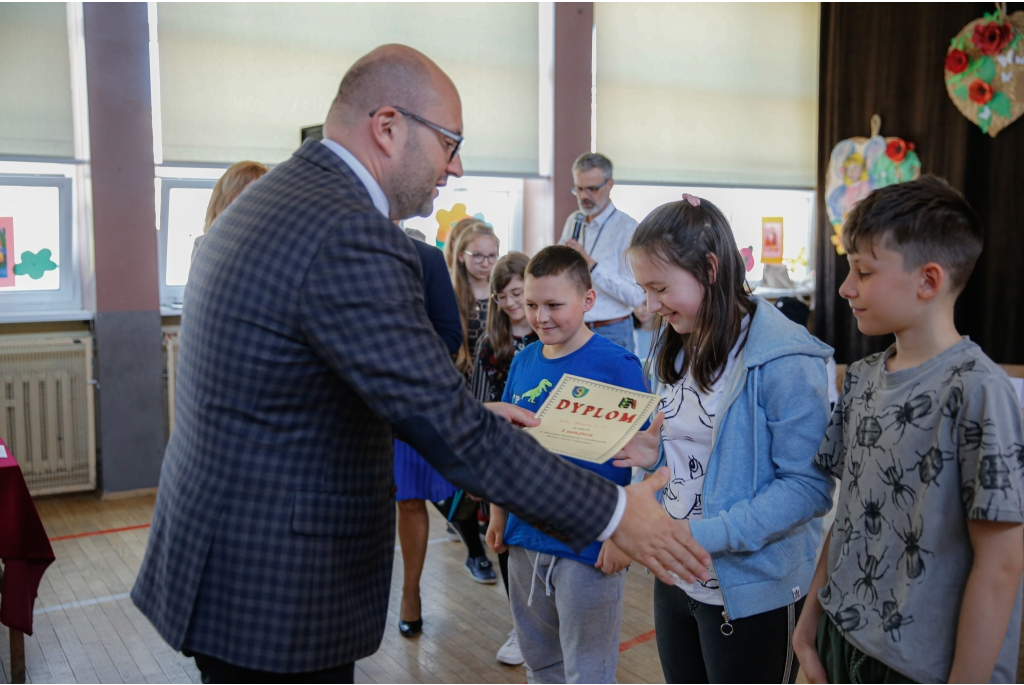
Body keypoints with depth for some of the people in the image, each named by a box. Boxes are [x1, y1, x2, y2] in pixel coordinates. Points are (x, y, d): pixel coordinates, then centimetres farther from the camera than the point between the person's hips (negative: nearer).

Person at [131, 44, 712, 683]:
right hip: (275, 592, -10)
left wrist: (470, 415, 13)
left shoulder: (270, 200, 7)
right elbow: (451, 429, -24)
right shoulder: (351, 236, -25)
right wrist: (613, 514, -15)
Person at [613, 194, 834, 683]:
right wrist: (658, 452, -5)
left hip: (753, 593, -7)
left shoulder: (784, 360, -20)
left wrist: (704, 536, -26)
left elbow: (809, 485, -21)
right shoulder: (678, 347, 6)